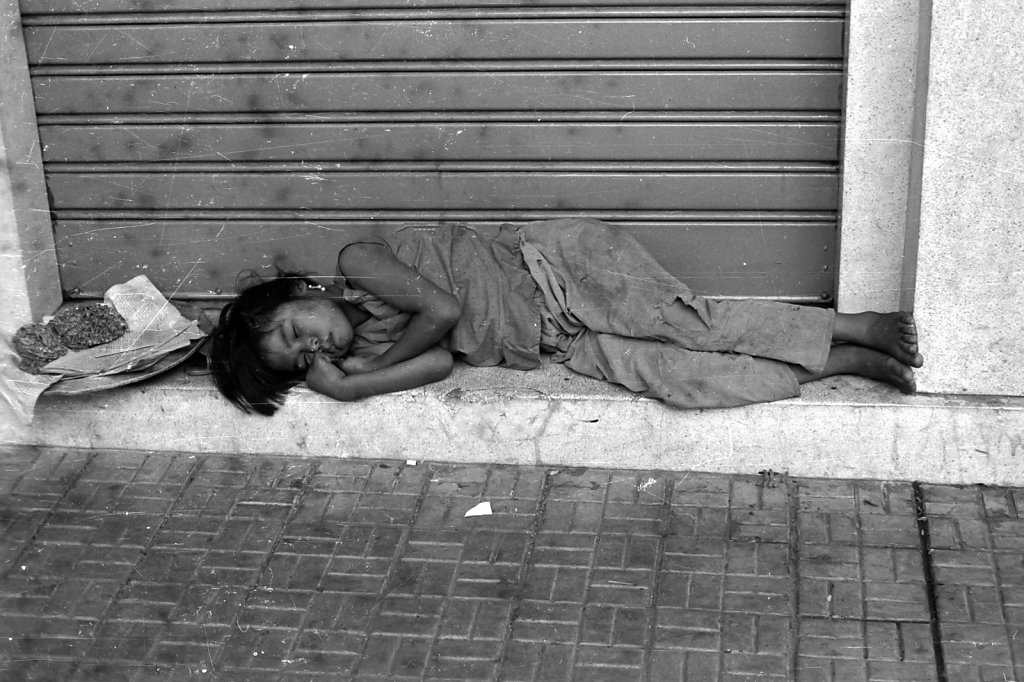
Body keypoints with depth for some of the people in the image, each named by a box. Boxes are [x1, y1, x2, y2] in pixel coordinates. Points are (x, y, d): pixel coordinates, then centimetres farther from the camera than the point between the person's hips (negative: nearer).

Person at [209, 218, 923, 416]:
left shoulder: (355, 258, -7)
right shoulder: (363, 347, 11)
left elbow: (441, 310, -16)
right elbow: (440, 362, -6)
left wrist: (371, 365, -5)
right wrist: (348, 384, -12)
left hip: (563, 266, -5)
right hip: (560, 340, 5)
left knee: (681, 324, -24)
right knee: (669, 376, -16)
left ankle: (863, 327, -16)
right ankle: (850, 361, -14)